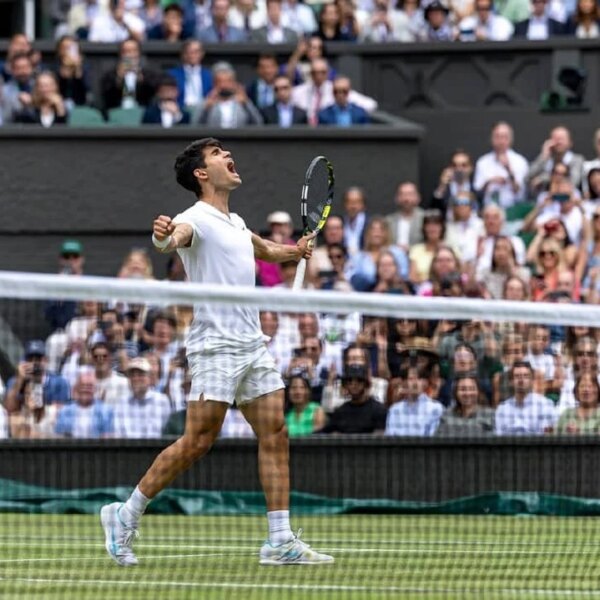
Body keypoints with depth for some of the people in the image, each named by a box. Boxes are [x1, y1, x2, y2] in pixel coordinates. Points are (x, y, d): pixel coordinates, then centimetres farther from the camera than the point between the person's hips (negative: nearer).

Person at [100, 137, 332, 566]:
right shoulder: (197, 218, -9)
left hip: (254, 345, 8)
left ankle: (281, 542, 0)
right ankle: (126, 515, 2)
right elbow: (177, 236, -33)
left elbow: (266, 250, 37)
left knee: (275, 436, 1)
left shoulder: (235, 223, 18)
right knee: (198, 441, -10)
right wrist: (165, 238, -58)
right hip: (215, 347, -8)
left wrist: (294, 250, 15)